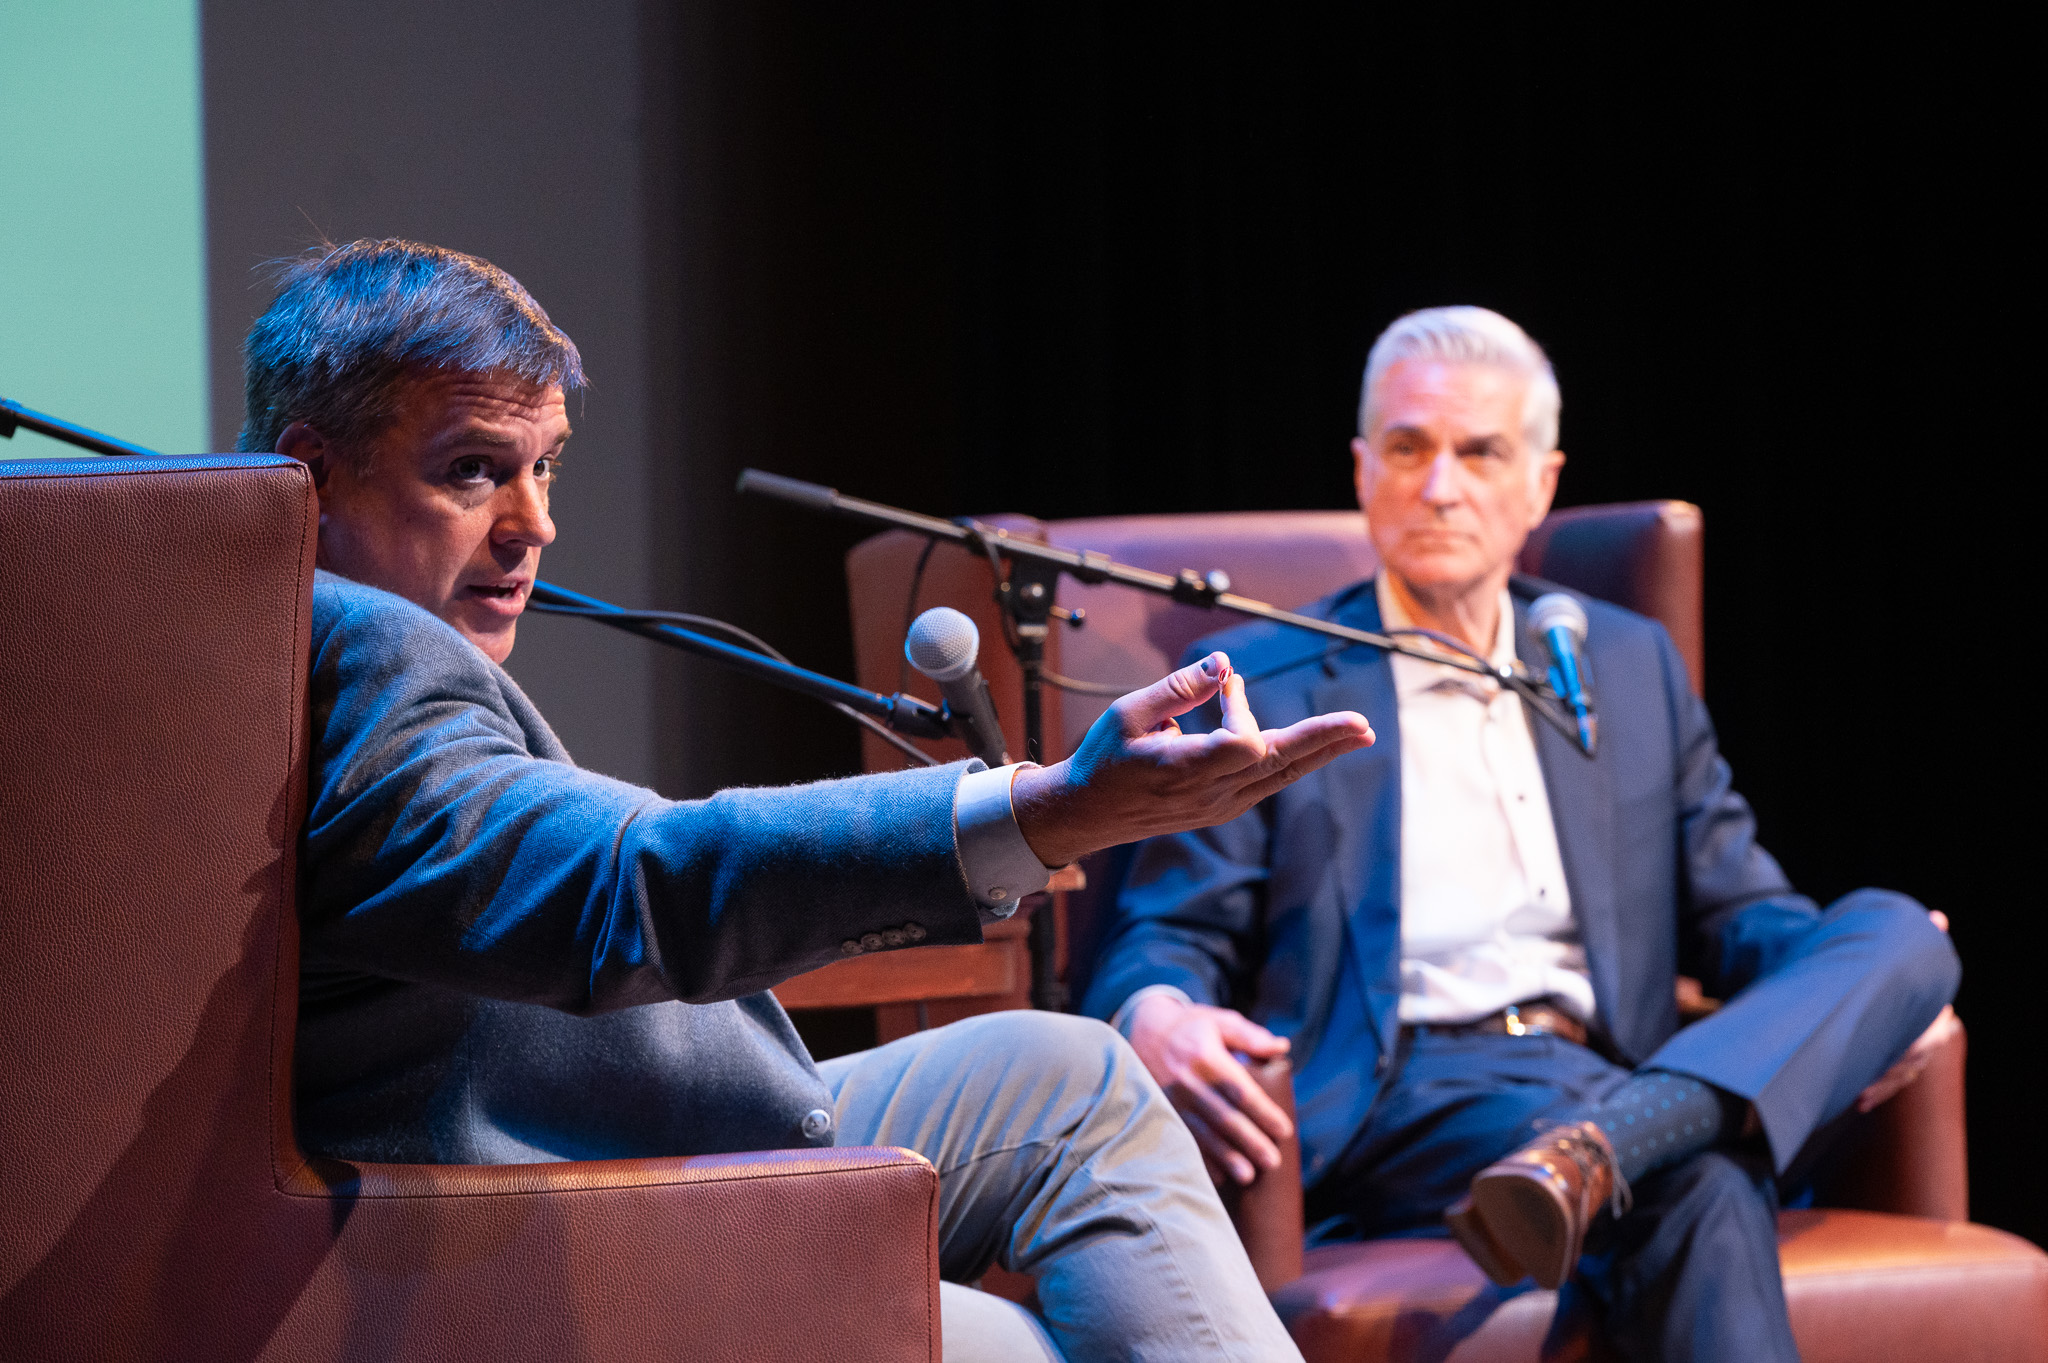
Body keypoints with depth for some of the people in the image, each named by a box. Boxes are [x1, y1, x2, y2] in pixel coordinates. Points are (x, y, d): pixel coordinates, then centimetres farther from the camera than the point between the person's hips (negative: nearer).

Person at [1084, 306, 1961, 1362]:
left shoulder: (1630, 664, 25)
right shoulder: (1255, 685, 11)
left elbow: (1739, 909, 24)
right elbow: (1163, 940, 5)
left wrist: (1872, 993, 0)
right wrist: (1156, 1018, -23)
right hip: (1403, 1105, -6)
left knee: (1897, 930, -25)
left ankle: (1590, 1152, -43)